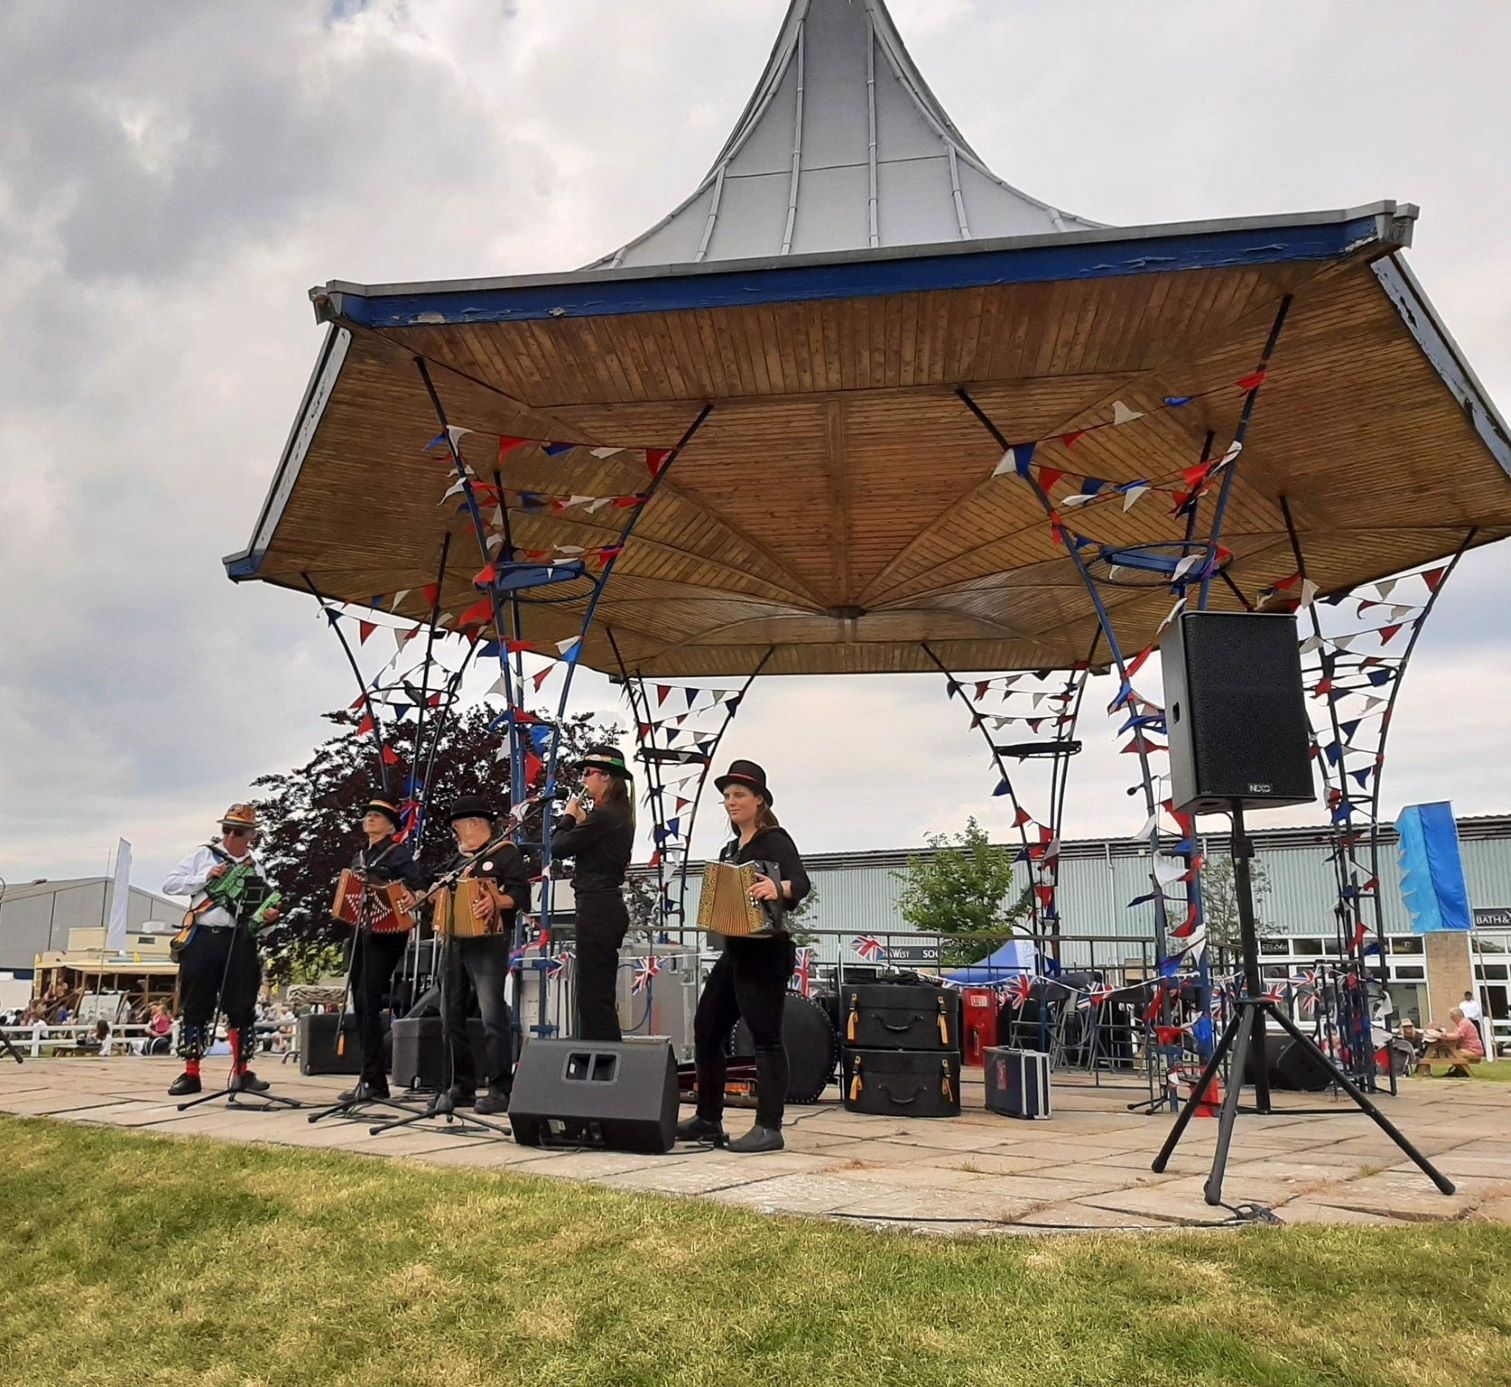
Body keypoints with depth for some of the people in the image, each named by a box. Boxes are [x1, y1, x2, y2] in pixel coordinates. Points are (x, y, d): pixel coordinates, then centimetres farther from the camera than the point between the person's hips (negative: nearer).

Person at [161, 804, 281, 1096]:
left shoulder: (254, 865, 14)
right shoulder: (203, 855, 7)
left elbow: (262, 905, 14)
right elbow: (169, 884, 3)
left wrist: (268, 915, -8)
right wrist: (205, 878, -9)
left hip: (240, 942, 2)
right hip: (203, 939, -2)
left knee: (242, 1007, 2)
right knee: (196, 1007, 3)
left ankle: (242, 1071, 10)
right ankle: (191, 1073, 11)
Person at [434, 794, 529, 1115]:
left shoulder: (505, 853, 1)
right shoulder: (458, 859, 24)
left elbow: (521, 893, -10)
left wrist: (495, 901, -26)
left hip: (489, 941, -8)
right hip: (454, 940, 8)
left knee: (492, 1014, -14)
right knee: (451, 1015, 7)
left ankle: (500, 1089, -11)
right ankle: (462, 1088, 14)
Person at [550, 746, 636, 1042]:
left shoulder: (604, 815, -16)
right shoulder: (619, 815, 14)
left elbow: (558, 847, -14)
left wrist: (568, 817, 2)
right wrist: (581, 822, 8)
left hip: (597, 909, -10)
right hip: (608, 907, 10)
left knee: (593, 996, -6)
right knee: (598, 995, 15)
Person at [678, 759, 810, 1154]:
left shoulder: (775, 840, -9)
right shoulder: (731, 848, 17)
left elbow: (801, 883, -25)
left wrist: (778, 889, -46)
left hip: (766, 954, -10)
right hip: (734, 952, 10)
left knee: (765, 1039, -6)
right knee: (706, 1030, 12)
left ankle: (768, 1129, 0)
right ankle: (708, 1121, 23)